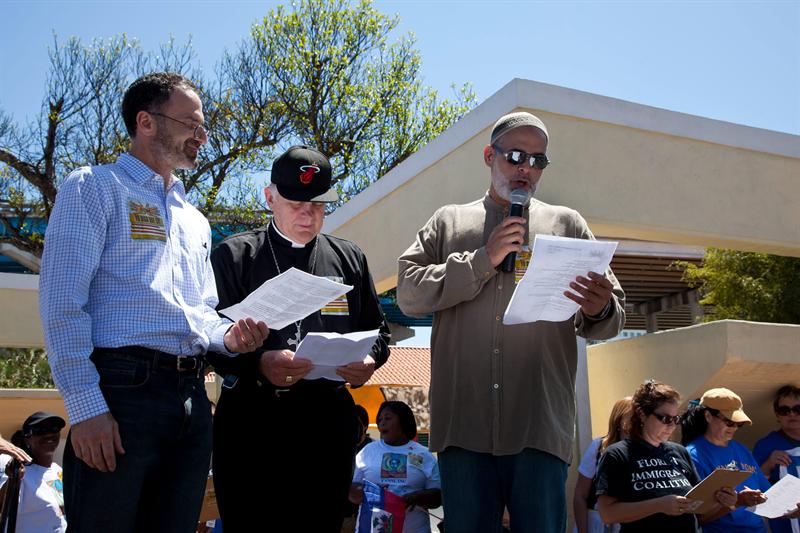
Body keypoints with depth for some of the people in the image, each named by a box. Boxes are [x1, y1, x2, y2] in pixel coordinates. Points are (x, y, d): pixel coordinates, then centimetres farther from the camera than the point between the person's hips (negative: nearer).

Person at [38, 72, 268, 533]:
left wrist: (227, 337, 2)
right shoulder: (94, 188, 2)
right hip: (123, 388, -6)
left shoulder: (195, 220, 24)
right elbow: (62, 301, -8)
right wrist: (86, 406, -17)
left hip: (192, 399, 7)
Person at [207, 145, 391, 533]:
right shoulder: (234, 256, 5)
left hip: (328, 423, 3)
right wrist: (257, 363, -21)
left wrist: (369, 360, -5)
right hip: (251, 421, -2)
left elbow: (376, 330, 18)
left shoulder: (350, 259, 15)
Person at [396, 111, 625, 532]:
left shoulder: (567, 223, 17)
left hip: (540, 424, 0)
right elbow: (408, 293, 3)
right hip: (464, 422, 0)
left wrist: (598, 311, -13)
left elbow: (611, 319, 13)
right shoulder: (448, 221, 16)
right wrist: (484, 259, -5)